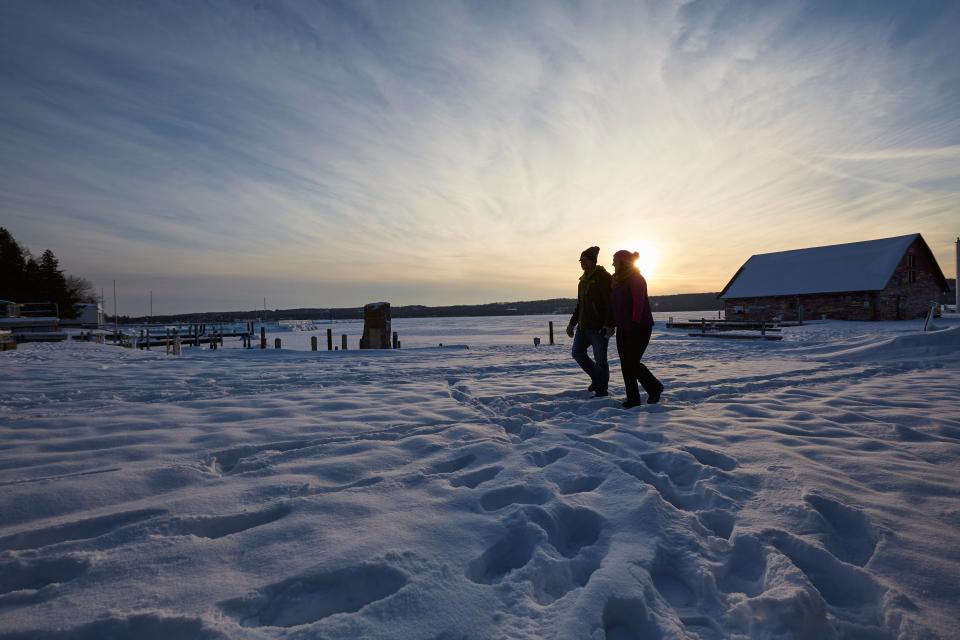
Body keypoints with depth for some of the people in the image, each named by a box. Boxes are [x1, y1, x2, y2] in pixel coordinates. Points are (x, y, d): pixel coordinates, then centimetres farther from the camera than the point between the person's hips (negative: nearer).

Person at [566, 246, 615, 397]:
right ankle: (596, 378, 28)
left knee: (600, 359, -2)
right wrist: (572, 323, 20)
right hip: (584, 326, 9)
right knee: (577, 352, 12)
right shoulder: (584, 279, 15)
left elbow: (611, 304, -17)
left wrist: (609, 326, -24)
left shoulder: (603, 277, -11)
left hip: (599, 327, -9)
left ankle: (601, 390, 11)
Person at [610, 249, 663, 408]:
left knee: (632, 363, -8)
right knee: (625, 364, 5)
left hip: (639, 328, -8)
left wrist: (635, 324, -24)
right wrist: (614, 324, 12)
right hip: (623, 329, 8)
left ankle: (655, 387, 15)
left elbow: (639, 303, -19)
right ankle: (632, 398, 14)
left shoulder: (636, 279, -13)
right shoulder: (618, 280, 13)